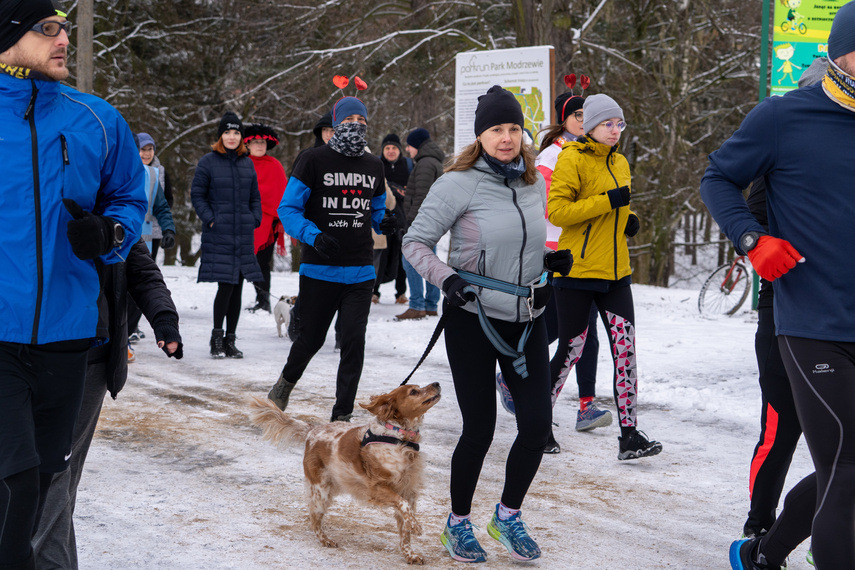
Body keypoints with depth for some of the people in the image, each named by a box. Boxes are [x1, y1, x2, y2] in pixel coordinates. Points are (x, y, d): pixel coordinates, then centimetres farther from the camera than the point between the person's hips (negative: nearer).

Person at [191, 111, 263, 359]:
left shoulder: (247, 163, 12)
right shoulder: (208, 162, -1)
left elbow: (255, 197, 19)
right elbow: (197, 195, 1)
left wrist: (254, 220, 5)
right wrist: (210, 219, -9)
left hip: (244, 235, 5)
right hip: (218, 236, -4)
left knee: (237, 288, 5)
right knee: (226, 286, -11)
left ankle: (230, 340, 13)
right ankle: (216, 338, 3)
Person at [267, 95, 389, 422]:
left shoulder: (374, 166, 11)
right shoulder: (314, 160, -5)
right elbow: (288, 208, -7)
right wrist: (314, 236, -21)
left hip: (360, 272, 3)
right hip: (320, 269, -3)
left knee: (354, 340, -5)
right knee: (312, 338, 10)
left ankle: (342, 415, 3)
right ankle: (287, 381, 41)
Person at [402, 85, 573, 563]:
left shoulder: (535, 183, 6)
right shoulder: (459, 184, -12)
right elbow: (415, 243, -9)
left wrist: (550, 259, 1)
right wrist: (447, 278, -24)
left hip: (527, 321, 5)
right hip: (473, 321, -5)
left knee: (538, 425, 1)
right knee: (480, 431, 0)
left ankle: (509, 516, 24)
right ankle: (459, 523, 23)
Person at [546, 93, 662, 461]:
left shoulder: (620, 163, 16)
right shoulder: (572, 159, -7)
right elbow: (556, 211, -17)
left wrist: (629, 221, 8)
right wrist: (607, 201, -21)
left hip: (615, 271, 6)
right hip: (578, 270, -6)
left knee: (625, 348, -3)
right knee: (571, 350, 0)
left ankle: (629, 436, -2)